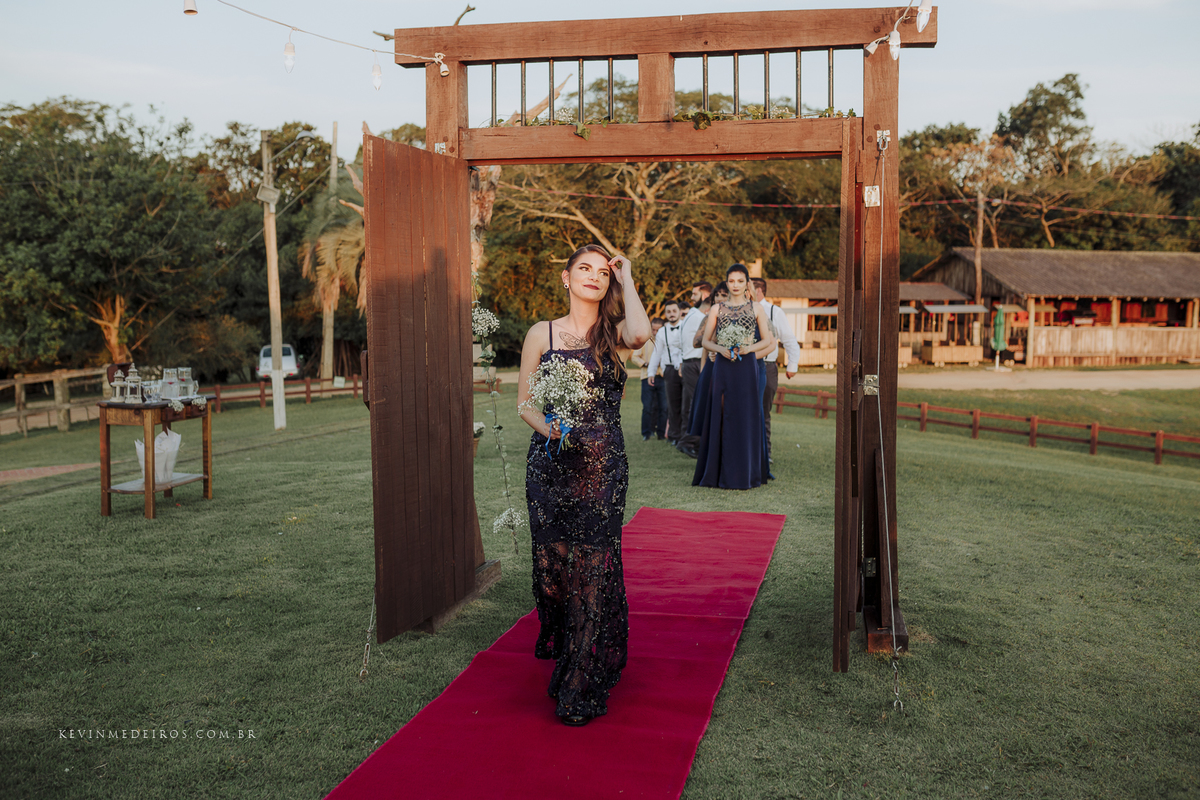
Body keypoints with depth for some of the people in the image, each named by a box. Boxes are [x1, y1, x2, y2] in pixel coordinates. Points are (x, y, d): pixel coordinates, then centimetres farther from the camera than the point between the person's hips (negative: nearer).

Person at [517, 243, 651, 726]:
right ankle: (560, 648, 36)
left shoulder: (615, 335, 4)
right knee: (552, 561, 5)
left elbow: (641, 333, -22)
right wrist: (547, 427, -13)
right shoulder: (542, 334, 7)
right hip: (550, 464, 1)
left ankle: (582, 687, 9)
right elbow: (524, 401, 8)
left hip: (602, 467, -1)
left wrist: (626, 280, -7)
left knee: (593, 566, -3)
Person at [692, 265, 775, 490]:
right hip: (723, 368, 1)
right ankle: (720, 473, 6)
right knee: (721, 416, -1)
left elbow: (767, 340, 8)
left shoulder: (756, 308, 7)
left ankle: (745, 473, 7)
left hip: (747, 368, -1)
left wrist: (749, 348, -10)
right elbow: (706, 341, 8)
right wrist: (721, 349, -11)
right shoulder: (716, 309, 9)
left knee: (746, 417, -1)